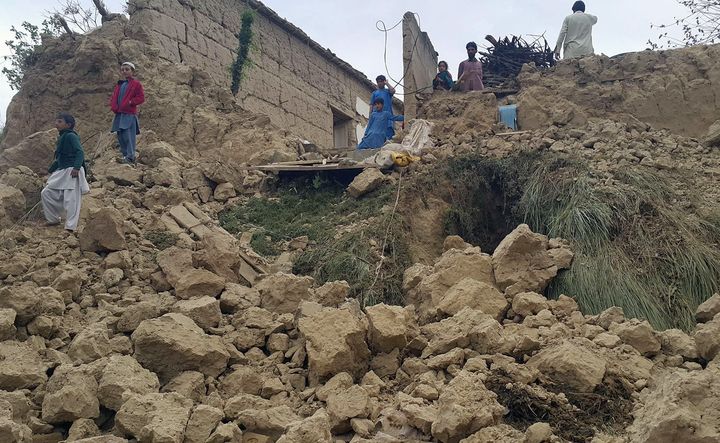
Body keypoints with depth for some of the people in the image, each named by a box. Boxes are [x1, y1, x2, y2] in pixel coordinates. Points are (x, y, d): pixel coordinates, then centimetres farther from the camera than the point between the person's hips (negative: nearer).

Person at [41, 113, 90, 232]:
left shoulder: (71, 136, -9)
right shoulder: (61, 138, 17)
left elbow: (80, 152, -20)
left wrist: (76, 167, -31)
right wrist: (51, 169, 29)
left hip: (72, 172, -10)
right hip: (61, 172, 10)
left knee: (71, 199, -8)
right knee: (46, 193, 10)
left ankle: (71, 226, -2)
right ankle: (53, 219, 21)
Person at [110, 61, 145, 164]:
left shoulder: (136, 84, 1)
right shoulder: (119, 85, 22)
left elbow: (141, 98, -6)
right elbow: (114, 97, 23)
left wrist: (130, 102, -15)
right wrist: (114, 106, 4)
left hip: (129, 114, -8)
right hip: (119, 114, 8)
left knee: (128, 136, -15)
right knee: (121, 136, 8)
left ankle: (130, 157, -16)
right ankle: (125, 155, 15)